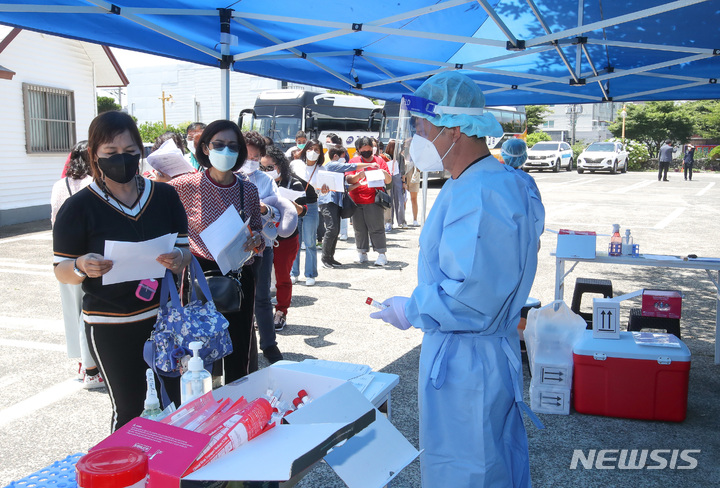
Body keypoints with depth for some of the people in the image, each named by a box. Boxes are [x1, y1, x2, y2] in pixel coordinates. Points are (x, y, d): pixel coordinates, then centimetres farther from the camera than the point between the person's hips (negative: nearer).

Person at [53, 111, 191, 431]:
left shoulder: (164, 196, 2)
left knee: (179, 403, 10)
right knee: (129, 409, 7)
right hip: (112, 328, -3)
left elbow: (185, 253, 4)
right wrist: (82, 267, -25)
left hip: (165, 317, 3)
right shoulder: (78, 207, -6)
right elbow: (62, 271, -3)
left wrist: (178, 259, -19)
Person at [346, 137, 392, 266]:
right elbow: (348, 179, -1)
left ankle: (382, 254, -1)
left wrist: (384, 174, -15)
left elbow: (389, 181, 7)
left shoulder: (379, 161, 8)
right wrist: (360, 175, -19)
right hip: (356, 201, 2)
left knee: (376, 228, -5)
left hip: (374, 200, -2)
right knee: (359, 229, 7)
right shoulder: (354, 161, 10)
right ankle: (362, 254, 17)